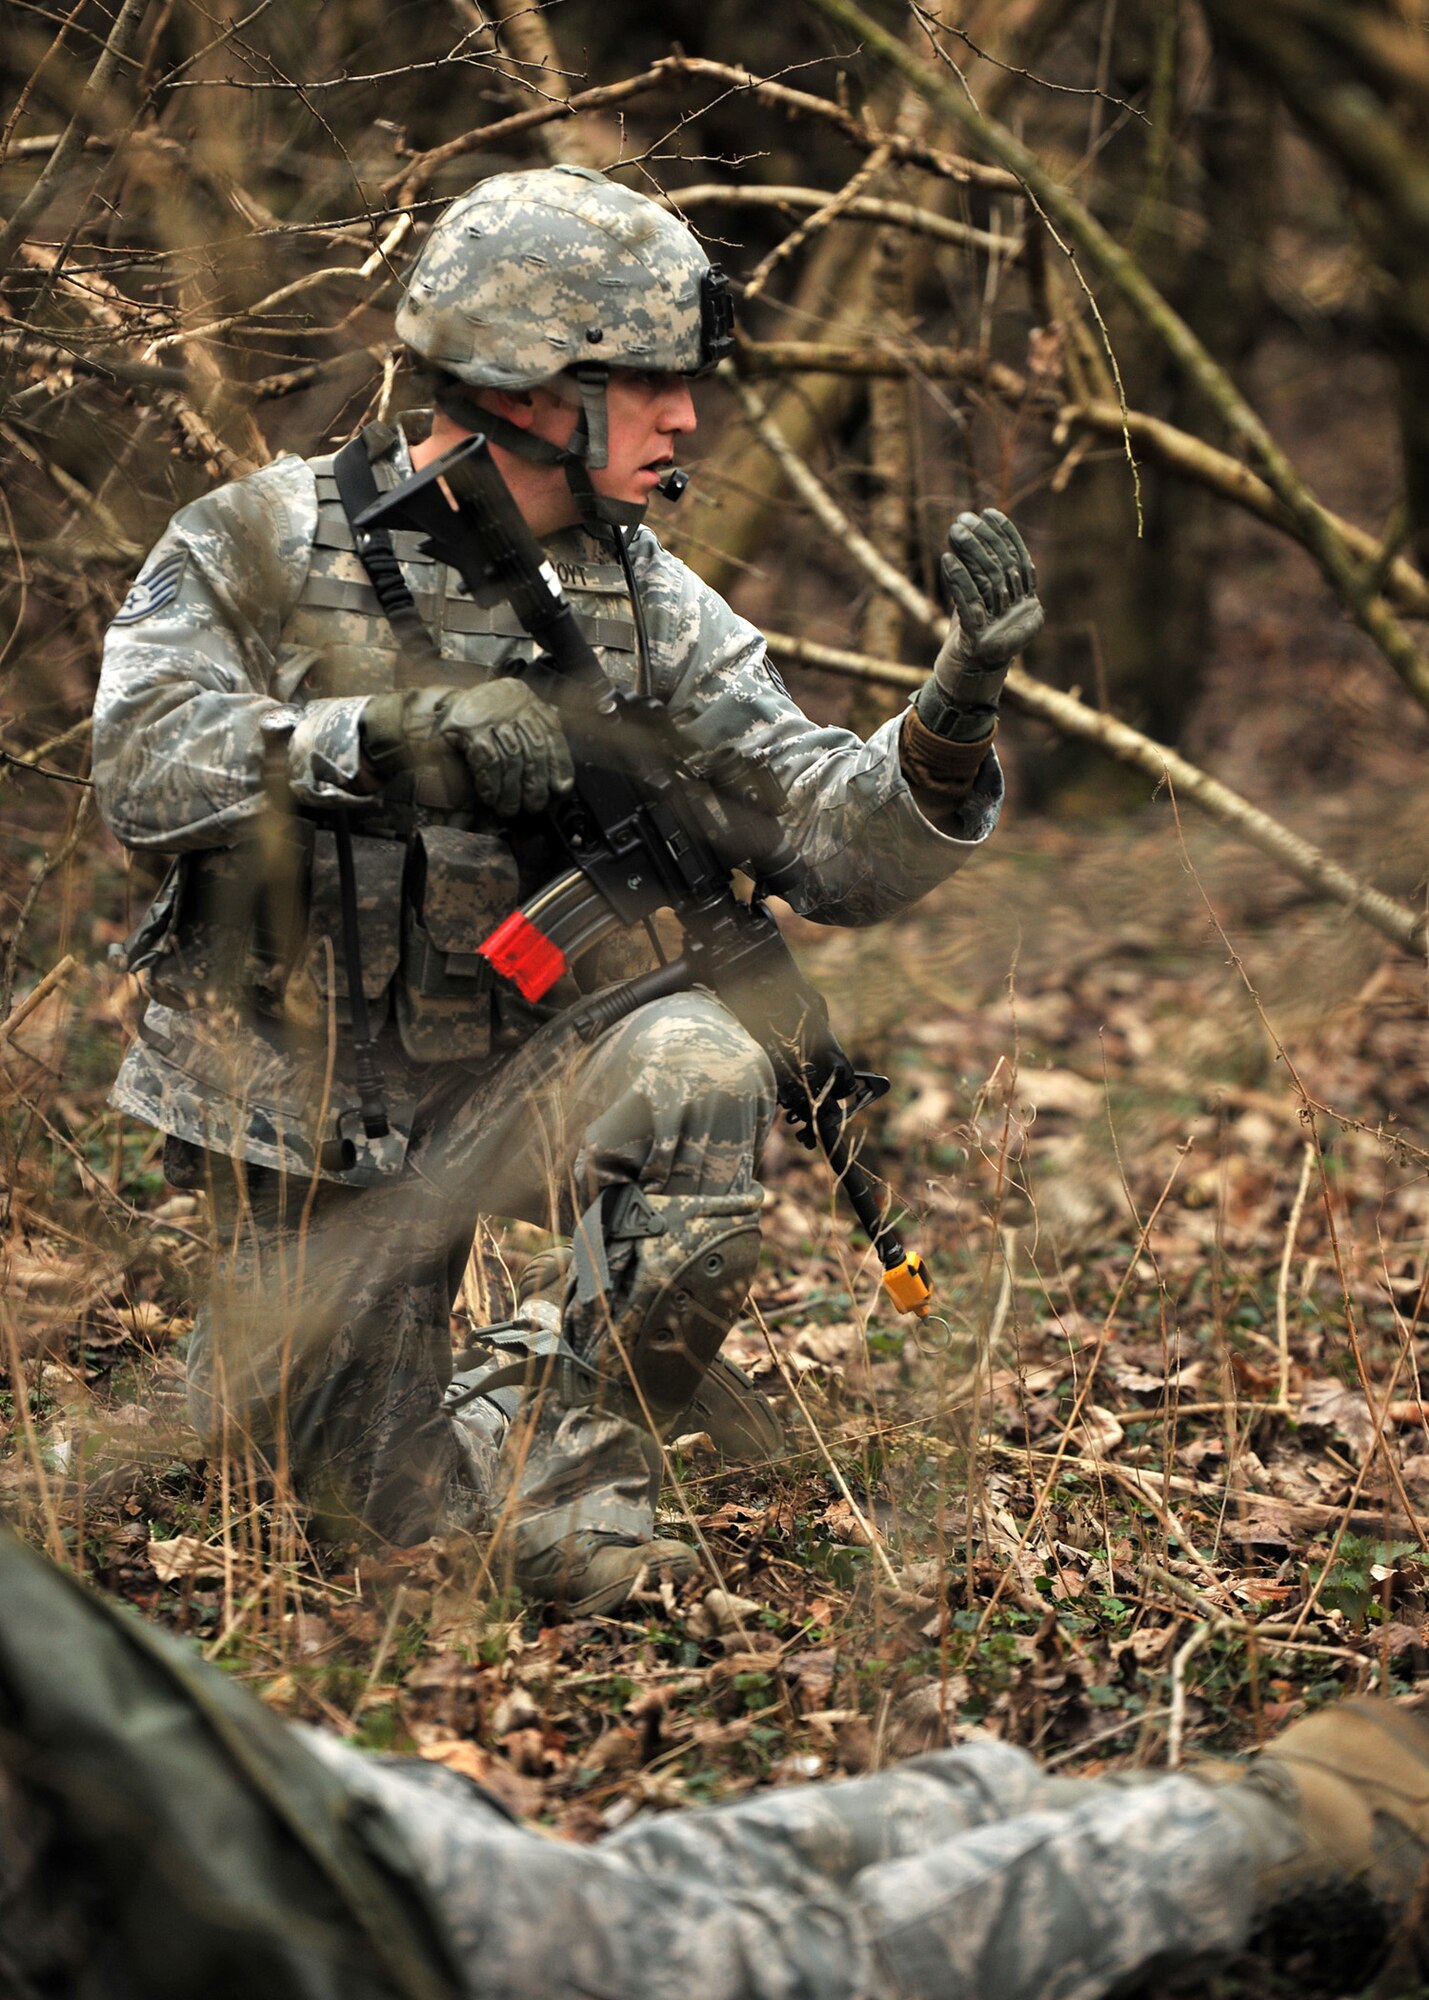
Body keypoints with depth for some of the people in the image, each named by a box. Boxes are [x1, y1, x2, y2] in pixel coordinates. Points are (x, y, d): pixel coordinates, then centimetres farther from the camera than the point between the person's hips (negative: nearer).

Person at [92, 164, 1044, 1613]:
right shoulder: (265, 545, -10)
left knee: (691, 1072, -33)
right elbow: (146, 772, -22)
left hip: (522, 1066, 2)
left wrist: (958, 707, -27)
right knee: (390, 1505, 4)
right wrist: (388, 736, -35)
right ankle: (240, 1359, 40)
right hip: (304, 1116, -1)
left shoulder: (646, 607, -3)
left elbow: (838, 851, -8)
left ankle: (576, 1476, -16)